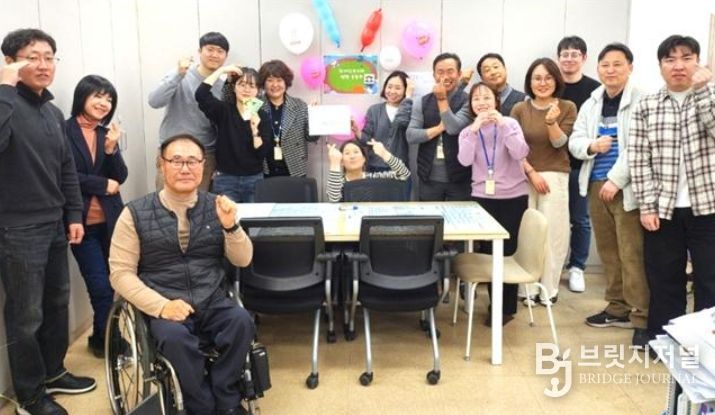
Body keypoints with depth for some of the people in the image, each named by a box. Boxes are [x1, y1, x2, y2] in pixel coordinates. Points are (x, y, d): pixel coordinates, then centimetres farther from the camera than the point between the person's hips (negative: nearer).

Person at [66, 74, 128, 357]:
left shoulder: (107, 134, 10)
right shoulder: (65, 131, -8)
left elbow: (120, 177, 5)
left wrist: (112, 149, -11)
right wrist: (103, 184, -6)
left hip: (110, 220, 5)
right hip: (83, 222, -5)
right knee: (101, 287, -4)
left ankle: (104, 338, 29)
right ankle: (104, 340, 19)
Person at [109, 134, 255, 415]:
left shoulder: (215, 207, 5)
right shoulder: (136, 214, -1)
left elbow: (242, 260, 6)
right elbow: (121, 273, -4)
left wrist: (230, 226, -14)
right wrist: (161, 306, -18)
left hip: (213, 303, 2)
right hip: (164, 308, -2)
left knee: (241, 321, -28)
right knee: (174, 337, -33)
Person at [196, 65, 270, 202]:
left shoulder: (262, 116, 1)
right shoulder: (223, 110, -1)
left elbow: (262, 154, -6)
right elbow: (200, 94, -19)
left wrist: (255, 129, -21)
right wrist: (222, 70, -15)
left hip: (254, 180, 2)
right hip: (226, 180, -2)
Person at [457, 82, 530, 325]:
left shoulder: (510, 123, -2)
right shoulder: (468, 132, 4)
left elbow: (520, 154, -18)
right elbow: (465, 161, -15)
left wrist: (503, 125, -23)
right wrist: (474, 129, -22)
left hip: (513, 196, -2)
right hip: (482, 197, 2)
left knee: (506, 250, 1)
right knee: (487, 250, 3)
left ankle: (507, 307, 16)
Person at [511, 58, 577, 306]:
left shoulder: (567, 108, 3)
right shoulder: (519, 109, 4)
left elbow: (560, 143, -5)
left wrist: (551, 122, -23)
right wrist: (532, 173, -10)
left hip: (555, 177, 0)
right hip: (524, 176, 1)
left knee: (552, 233, 0)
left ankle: (549, 288, 9)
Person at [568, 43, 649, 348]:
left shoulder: (641, 101, -6)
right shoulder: (591, 104, 14)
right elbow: (574, 142, 12)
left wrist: (616, 180, -17)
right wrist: (591, 146, -9)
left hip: (627, 188, -6)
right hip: (596, 186, 6)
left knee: (632, 255, -7)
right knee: (608, 252, 13)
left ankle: (642, 317, 2)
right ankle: (618, 308, 25)